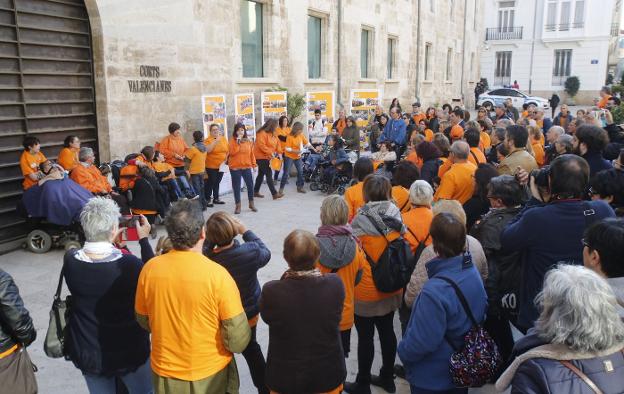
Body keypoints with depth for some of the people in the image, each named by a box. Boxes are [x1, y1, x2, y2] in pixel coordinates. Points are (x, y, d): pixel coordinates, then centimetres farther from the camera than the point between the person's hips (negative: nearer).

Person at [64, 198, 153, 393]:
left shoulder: (70, 260, -17)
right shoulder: (129, 264, -29)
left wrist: (109, 239, 5)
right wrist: (144, 239, -3)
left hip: (87, 354, 4)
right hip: (130, 353, -3)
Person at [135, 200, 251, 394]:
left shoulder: (149, 269, -14)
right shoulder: (217, 275, -26)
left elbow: (143, 321, 2)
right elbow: (238, 341, -21)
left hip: (164, 372, 3)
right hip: (210, 374, -3)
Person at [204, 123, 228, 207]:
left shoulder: (224, 138, 6)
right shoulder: (208, 140, -9)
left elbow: (227, 150, 12)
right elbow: (207, 150, -26)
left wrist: (225, 160, 0)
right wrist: (216, 140, -28)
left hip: (221, 165, 5)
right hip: (211, 166, -5)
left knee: (217, 182, 14)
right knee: (210, 183, -2)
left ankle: (216, 198, 25)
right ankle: (208, 199, 5)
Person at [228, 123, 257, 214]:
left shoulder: (248, 141, 5)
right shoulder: (233, 141, -4)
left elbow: (251, 153, 9)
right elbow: (232, 153, -18)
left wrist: (254, 164, 7)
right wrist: (238, 142, -21)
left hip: (246, 167, 3)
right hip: (235, 167, -2)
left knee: (250, 184, 5)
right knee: (236, 186, 4)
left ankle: (251, 204, 21)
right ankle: (238, 206, 14)